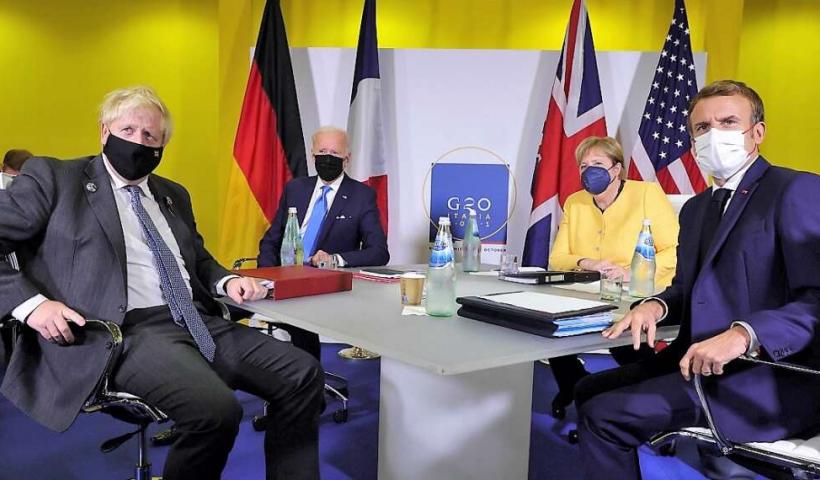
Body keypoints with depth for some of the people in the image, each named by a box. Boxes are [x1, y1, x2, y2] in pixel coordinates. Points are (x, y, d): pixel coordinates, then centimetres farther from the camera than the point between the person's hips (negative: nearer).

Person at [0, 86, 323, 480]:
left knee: (303, 374, -11)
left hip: (199, 323, 7)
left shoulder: (174, 195, 23)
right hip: (126, 331, -7)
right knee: (216, 409, -31)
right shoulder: (53, 178, 5)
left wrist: (226, 281, 9)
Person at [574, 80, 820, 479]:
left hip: (768, 377, -9)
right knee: (589, 390, 8)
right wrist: (656, 306, -2)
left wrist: (743, 335, -33)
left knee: (603, 415, -16)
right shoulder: (696, 208, 18)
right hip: (699, 361, 9)